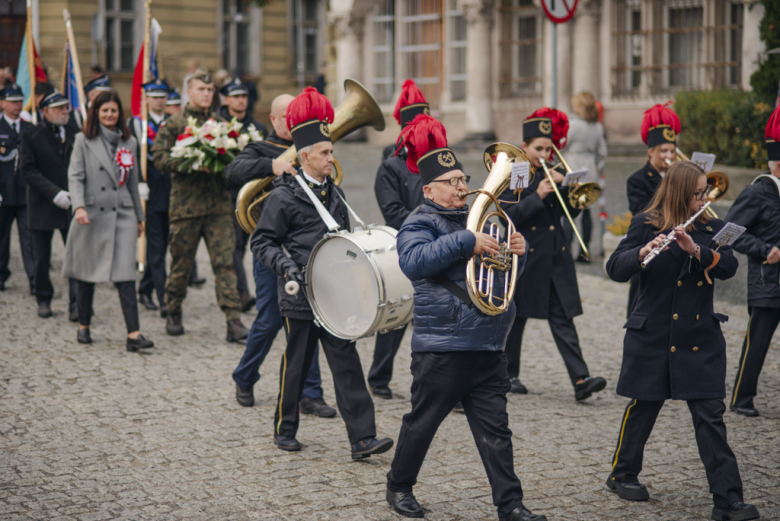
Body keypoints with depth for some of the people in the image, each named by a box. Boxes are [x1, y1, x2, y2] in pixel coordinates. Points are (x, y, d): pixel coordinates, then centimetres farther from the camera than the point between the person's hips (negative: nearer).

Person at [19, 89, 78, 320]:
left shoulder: (75, 134, 6)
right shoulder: (31, 135, -2)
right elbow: (28, 171, -9)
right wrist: (54, 193, -18)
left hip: (72, 205, 1)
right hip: (42, 206, -1)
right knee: (41, 259, 8)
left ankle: (76, 304, -4)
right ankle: (44, 300, 26)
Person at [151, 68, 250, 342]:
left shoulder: (221, 122, 13)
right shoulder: (173, 124, 3)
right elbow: (159, 157, -6)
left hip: (219, 205, 2)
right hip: (185, 204, -2)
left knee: (225, 261, -6)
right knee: (181, 263, 8)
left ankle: (234, 322, -9)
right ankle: (173, 314, 28)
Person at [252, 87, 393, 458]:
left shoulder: (334, 193, 14)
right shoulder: (283, 197, -7)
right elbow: (262, 242, -6)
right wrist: (285, 265, -21)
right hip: (299, 297, -5)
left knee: (346, 361, -2)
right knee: (296, 364, 7)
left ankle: (362, 439, -5)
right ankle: (285, 430, 25)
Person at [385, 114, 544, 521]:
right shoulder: (420, 224, -4)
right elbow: (413, 260, -26)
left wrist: (517, 251, 1)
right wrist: (466, 242, -30)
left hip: (488, 347, 6)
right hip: (442, 346, -6)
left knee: (495, 429, 5)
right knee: (421, 423, 7)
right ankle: (399, 487, 26)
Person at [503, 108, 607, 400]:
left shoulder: (552, 176, 11)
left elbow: (572, 211, 7)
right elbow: (508, 217, -14)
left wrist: (564, 186, -9)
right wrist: (537, 196, -22)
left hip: (555, 258, 4)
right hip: (523, 257, -4)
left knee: (562, 318, -2)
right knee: (515, 316, 8)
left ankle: (581, 379, -11)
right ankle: (509, 373, 23)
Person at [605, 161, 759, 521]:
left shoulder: (710, 229, 8)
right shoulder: (646, 225, -3)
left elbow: (728, 266, -8)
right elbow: (615, 269, -12)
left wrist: (696, 249, -25)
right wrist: (643, 253, -31)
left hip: (700, 340, 3)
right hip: (653, 338, -3)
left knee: (711, 416, -3)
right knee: (643, 407, 10)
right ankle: (622, 475, 32)